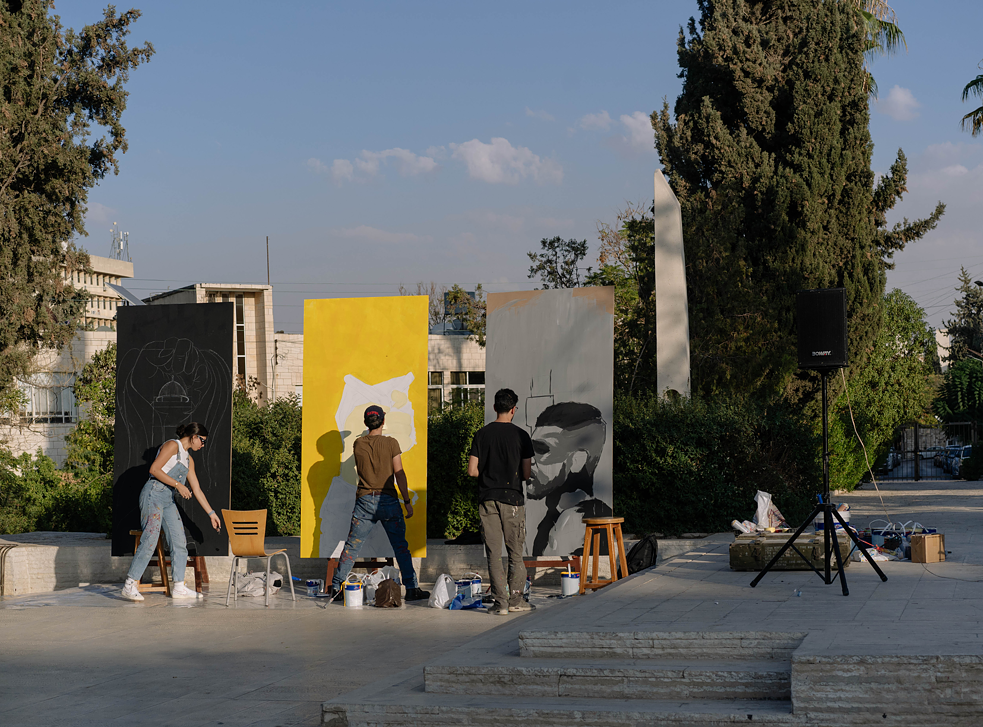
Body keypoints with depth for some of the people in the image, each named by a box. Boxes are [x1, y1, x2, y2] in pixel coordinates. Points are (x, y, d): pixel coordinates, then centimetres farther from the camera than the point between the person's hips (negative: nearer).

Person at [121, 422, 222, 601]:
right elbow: (154, 470, -14)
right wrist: (177, 485, -14)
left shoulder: (188, 459, 21)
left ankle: (179, 587, 6)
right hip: (154, 494, -9)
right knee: (150, 540, -15)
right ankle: (130, 586, -12)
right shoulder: (172, 446, -4)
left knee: (180, 542, 2)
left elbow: (196, 490, 24)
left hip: (169, 501, 9)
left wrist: (211, 513, 23)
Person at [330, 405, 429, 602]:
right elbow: (399, 474, -7)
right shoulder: (391, 443, -6)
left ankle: (336, 587, 8)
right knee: (401, 548, 4)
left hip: (364, 501, 2)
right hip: (388, 500, -2)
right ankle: (412, 589, 3)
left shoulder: (358, 444, 2)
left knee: (351, 547, 7)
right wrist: (407, 501, -2)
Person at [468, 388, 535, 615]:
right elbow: (527, 474, -3)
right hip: (513, 499, -1)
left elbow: (472, 470, -2)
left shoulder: (482, 434, 1)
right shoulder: (521, 435, -3)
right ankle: (516, 599, 13)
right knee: (515, 552, 10)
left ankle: (500, 602, 0)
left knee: (494, 554, 3)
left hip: (487, 500, 1)